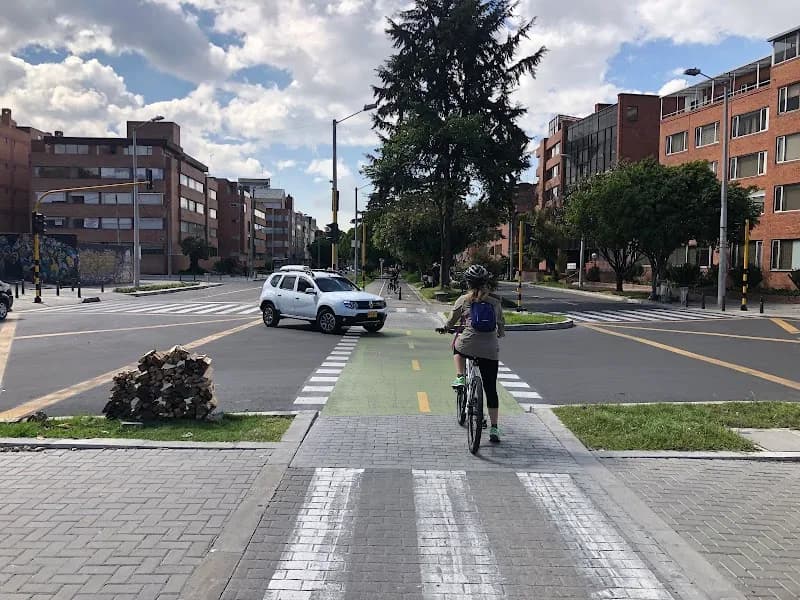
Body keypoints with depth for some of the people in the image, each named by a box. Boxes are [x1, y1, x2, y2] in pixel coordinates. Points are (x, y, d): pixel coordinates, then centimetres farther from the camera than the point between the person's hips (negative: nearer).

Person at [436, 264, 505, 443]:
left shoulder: (463, 300, 4)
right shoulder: (495, 303, 9)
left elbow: (452, 322, 12)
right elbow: (501, 326, 17)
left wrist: (444, 328, 34)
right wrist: (499, 335, 40)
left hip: (467, 346, -1)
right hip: (490, 351, 1)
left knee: (457, 347, 37)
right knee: (491, 389, 9)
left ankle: (460, 377, 18)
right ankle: (494, 428, 10)